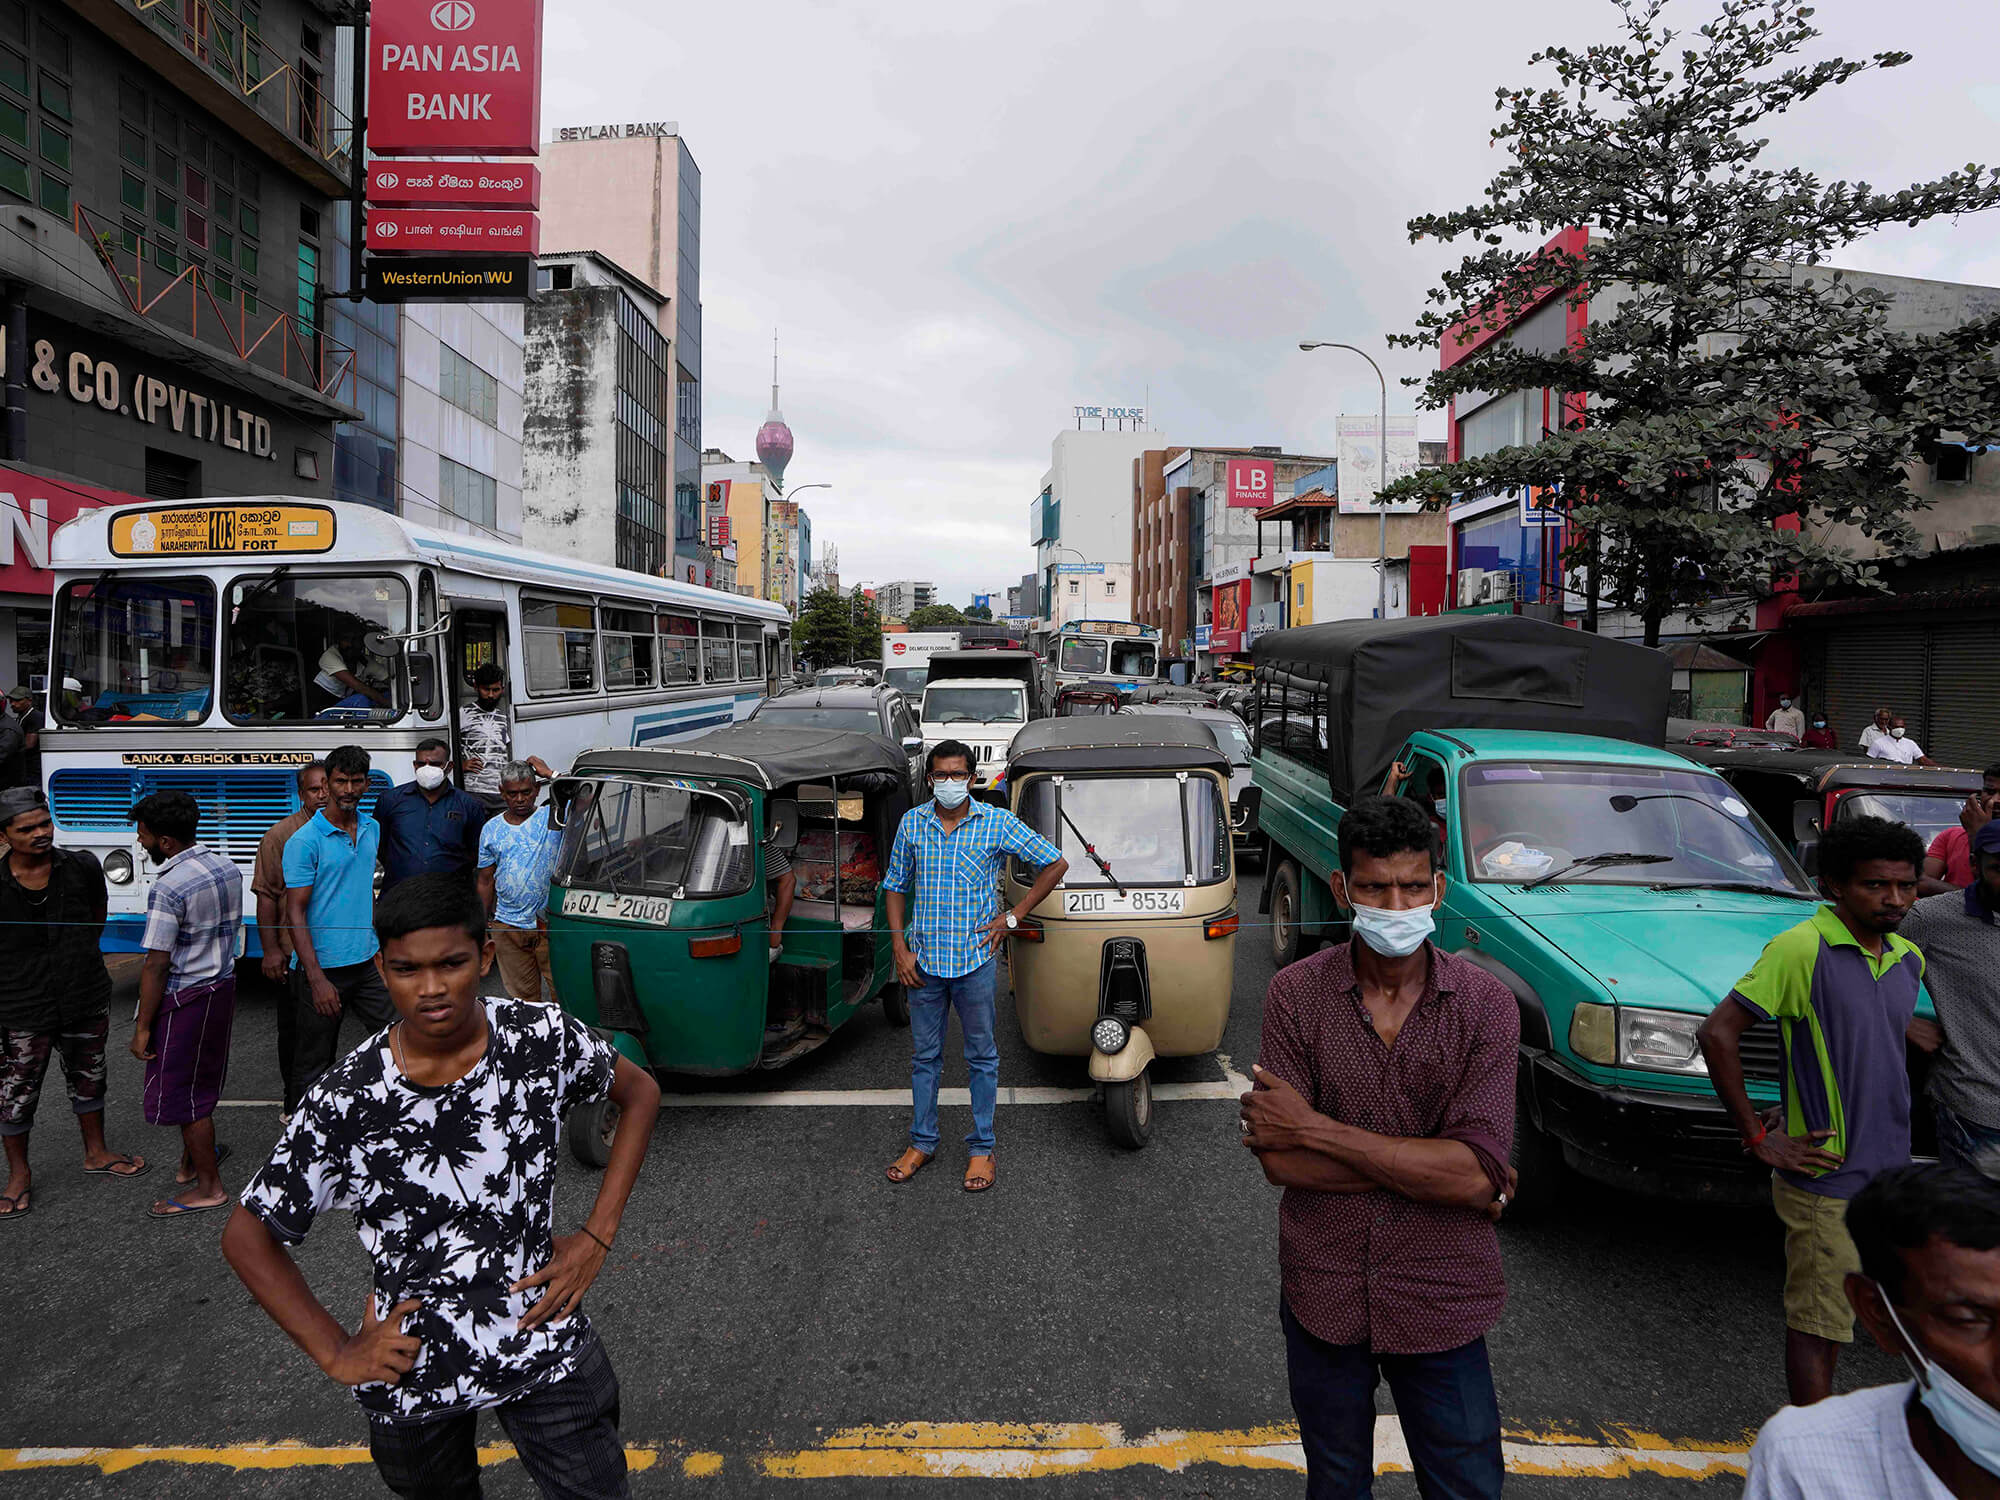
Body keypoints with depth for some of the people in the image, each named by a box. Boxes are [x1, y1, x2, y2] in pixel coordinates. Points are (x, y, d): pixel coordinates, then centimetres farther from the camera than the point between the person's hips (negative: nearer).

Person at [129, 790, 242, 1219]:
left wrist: (143, 1027, -13)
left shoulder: (169, 887, -23)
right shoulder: (228, 868, 3)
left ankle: (208, 1187, 14)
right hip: (223, 986, 8)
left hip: (184, 997, -8)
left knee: (183, 1093, 5)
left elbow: (156, 965, -20)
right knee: (200, 1083, 21)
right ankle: (192, 1161, 35)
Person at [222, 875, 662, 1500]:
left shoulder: (545, 1038, -16)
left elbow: (640, 1092, 2)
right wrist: (336, 1353, -6)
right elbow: (248, 1237, -4)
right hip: (412, 1367, 0)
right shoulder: (345, 1103, -18)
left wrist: (597, 1237, -4)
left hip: (546, 1346, 0)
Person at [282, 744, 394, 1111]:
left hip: (367, 961, 6)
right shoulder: (304, 841, -13)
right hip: (322, 968, -6)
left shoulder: (372, 829, 7)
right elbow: (295, 913, -15)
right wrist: (317, 979, -21)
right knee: (313, 1065, 5)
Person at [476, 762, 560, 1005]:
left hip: (549, 924, -3)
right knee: (522, 995, 10)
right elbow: (486, 881, 13)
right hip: (507, 926, 3)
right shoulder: (491, 829, 9)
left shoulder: (552, 817, -1)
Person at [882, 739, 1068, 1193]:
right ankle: (922, 1142, 28)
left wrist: (1013, 917, -4)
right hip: (923, 962, 2)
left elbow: (1055, 864, -1)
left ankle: (982, 1147, 21)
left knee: (982, 1056, 8)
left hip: (975, 959, -2)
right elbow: (896, 888, 10)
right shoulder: (912, 823, 2)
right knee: (924, 1054, 13)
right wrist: (900, 950, 0)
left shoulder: (998, 823, -6)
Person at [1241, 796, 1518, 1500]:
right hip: (1323, 1295, 1)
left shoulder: (1486, 1005, -12)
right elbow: (1279, 1161, -15)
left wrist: (1315, 1129, -22)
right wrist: (1428, 1168, -19)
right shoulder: (1297, 993, -11)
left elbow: (1478, 1169, -21)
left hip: (1439, 1302, -1)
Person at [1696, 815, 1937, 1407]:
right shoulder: (1802, 948, -17)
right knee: (1817, 1322, 1)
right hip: (1826, 1176, -7)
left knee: (1832, 1316, 17)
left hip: (1887, 1172, 7)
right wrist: (1758, 1137, -16)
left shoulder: (1908, 958, 7)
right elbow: (1718, 1032, -20)